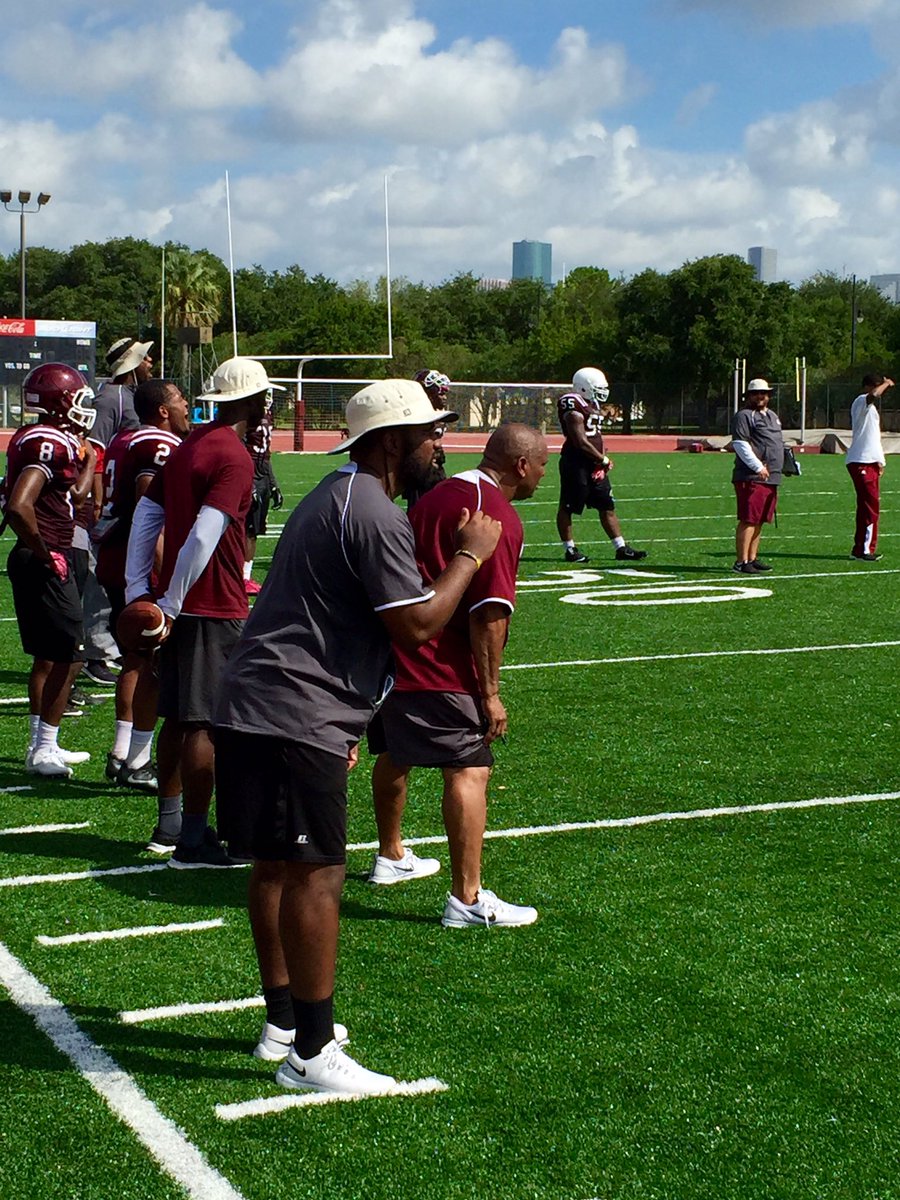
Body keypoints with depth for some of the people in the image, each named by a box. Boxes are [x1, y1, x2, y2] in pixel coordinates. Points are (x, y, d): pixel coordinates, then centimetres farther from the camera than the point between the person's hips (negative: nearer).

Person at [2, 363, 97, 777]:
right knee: (68, 657, -3)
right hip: (45, 564, -10)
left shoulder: (38, 439, 13)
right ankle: (44, 751, 2)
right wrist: (44, 552, -20)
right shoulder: (50, 443, -18)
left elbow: (73, 496, 25)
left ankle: (41, 745, 26)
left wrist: (87, 460, 15)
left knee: (47, 656, 18)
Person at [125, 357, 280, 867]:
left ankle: (171, 820, 27)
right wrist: (172, 603, -14)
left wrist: (138, 588, 13)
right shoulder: (234, 458, -16)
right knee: (205, 724, -3)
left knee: (178, 718, 17)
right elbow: (202, 540, -23)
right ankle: (194, 840, 2)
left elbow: (146, 516, 15)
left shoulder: (187, 447, 13)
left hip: (182, 607, 9)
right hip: (214, 609, -9)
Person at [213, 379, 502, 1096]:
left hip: (255, 708, 11)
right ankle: (311, 1054, -1)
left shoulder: (335, 499, 20)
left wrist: (339, 725, 28)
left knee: (276, 867, 17)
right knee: (315, 876, -6)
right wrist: (469, 556, -3)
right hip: (292, 719, -11)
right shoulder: (376, 517, -15)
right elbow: (416, 626, -17)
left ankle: (283, 1023, 28)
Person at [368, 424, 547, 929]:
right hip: (442, 670, -10)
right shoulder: (498, 517, -14)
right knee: (470, 770, -9)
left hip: (392, 656, 10)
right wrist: (490, 693, -16)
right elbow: (489, 614, -20)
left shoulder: (437, 496, 15)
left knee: (396, 757, 25)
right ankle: (468, 899, -13)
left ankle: (391, 858, 44)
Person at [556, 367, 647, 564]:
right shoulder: (574, 409, -17)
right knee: (567, 507, 2)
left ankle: (621, 548, 13)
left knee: (607, 506, 10)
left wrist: (600, 464, 4)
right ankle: (570, 550, 9)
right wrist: (604, 460, -13)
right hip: (576, 464, -10)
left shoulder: (593, 406, 14)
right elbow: (581, 442, -21)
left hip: (593, 465, 10)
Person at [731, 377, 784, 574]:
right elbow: (740, 444, -16)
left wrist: (788, 464, 17)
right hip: (751, 478, -9)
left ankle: (752, 558, 21)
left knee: (759, 521, 13)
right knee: (748, 520, -11)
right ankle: (741, 562, -10)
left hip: (771, 477, 9)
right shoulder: (744, 416, -7)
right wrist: (758, 467, -19)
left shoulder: (772, 416, 23)